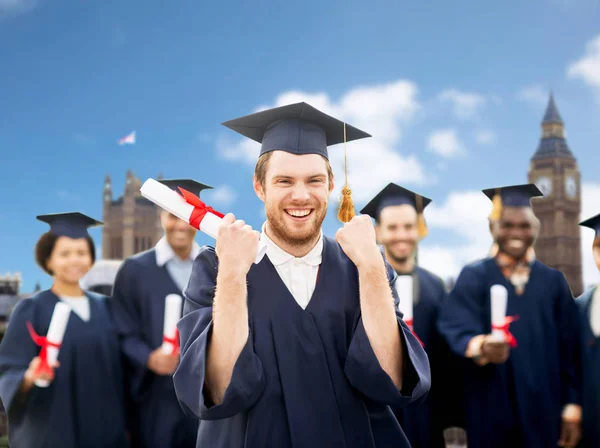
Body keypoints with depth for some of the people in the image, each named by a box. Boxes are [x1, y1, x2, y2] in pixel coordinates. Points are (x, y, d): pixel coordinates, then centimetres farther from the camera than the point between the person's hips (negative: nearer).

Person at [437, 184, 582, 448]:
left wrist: (572, 406, -1)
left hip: (544, 410, 2)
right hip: (491, 411, -2)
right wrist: (480, 346, -36)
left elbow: (569, 348, 8)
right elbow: (457, 328, -14)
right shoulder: (473, 278, 1)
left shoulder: (553, 282, 9)